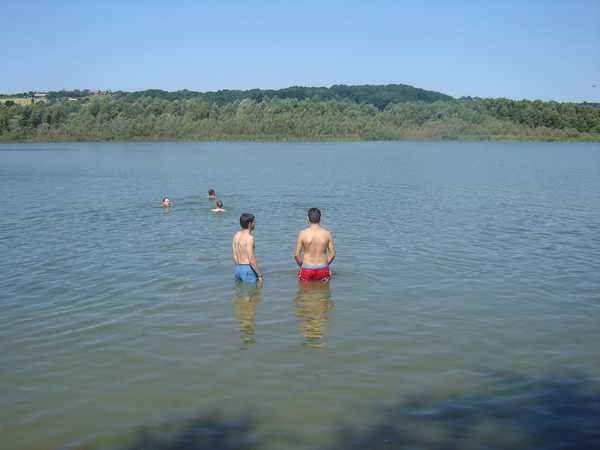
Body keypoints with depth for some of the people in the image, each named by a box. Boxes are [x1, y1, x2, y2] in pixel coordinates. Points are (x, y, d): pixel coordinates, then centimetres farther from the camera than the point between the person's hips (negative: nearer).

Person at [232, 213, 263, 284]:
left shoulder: (236, 235, 7)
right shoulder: (249, 237, -18)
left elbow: (235, 256, 12)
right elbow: (251, 260, -21)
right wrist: (260, 275, -14)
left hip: (238, 268, 8)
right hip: (248, 269, -8)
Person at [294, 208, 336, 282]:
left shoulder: (303, 233, -7)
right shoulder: (327, 233, -2)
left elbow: (296, 254, -5)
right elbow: (332, 254, 1)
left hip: (307, 270, -1)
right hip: (323, 270, 1)